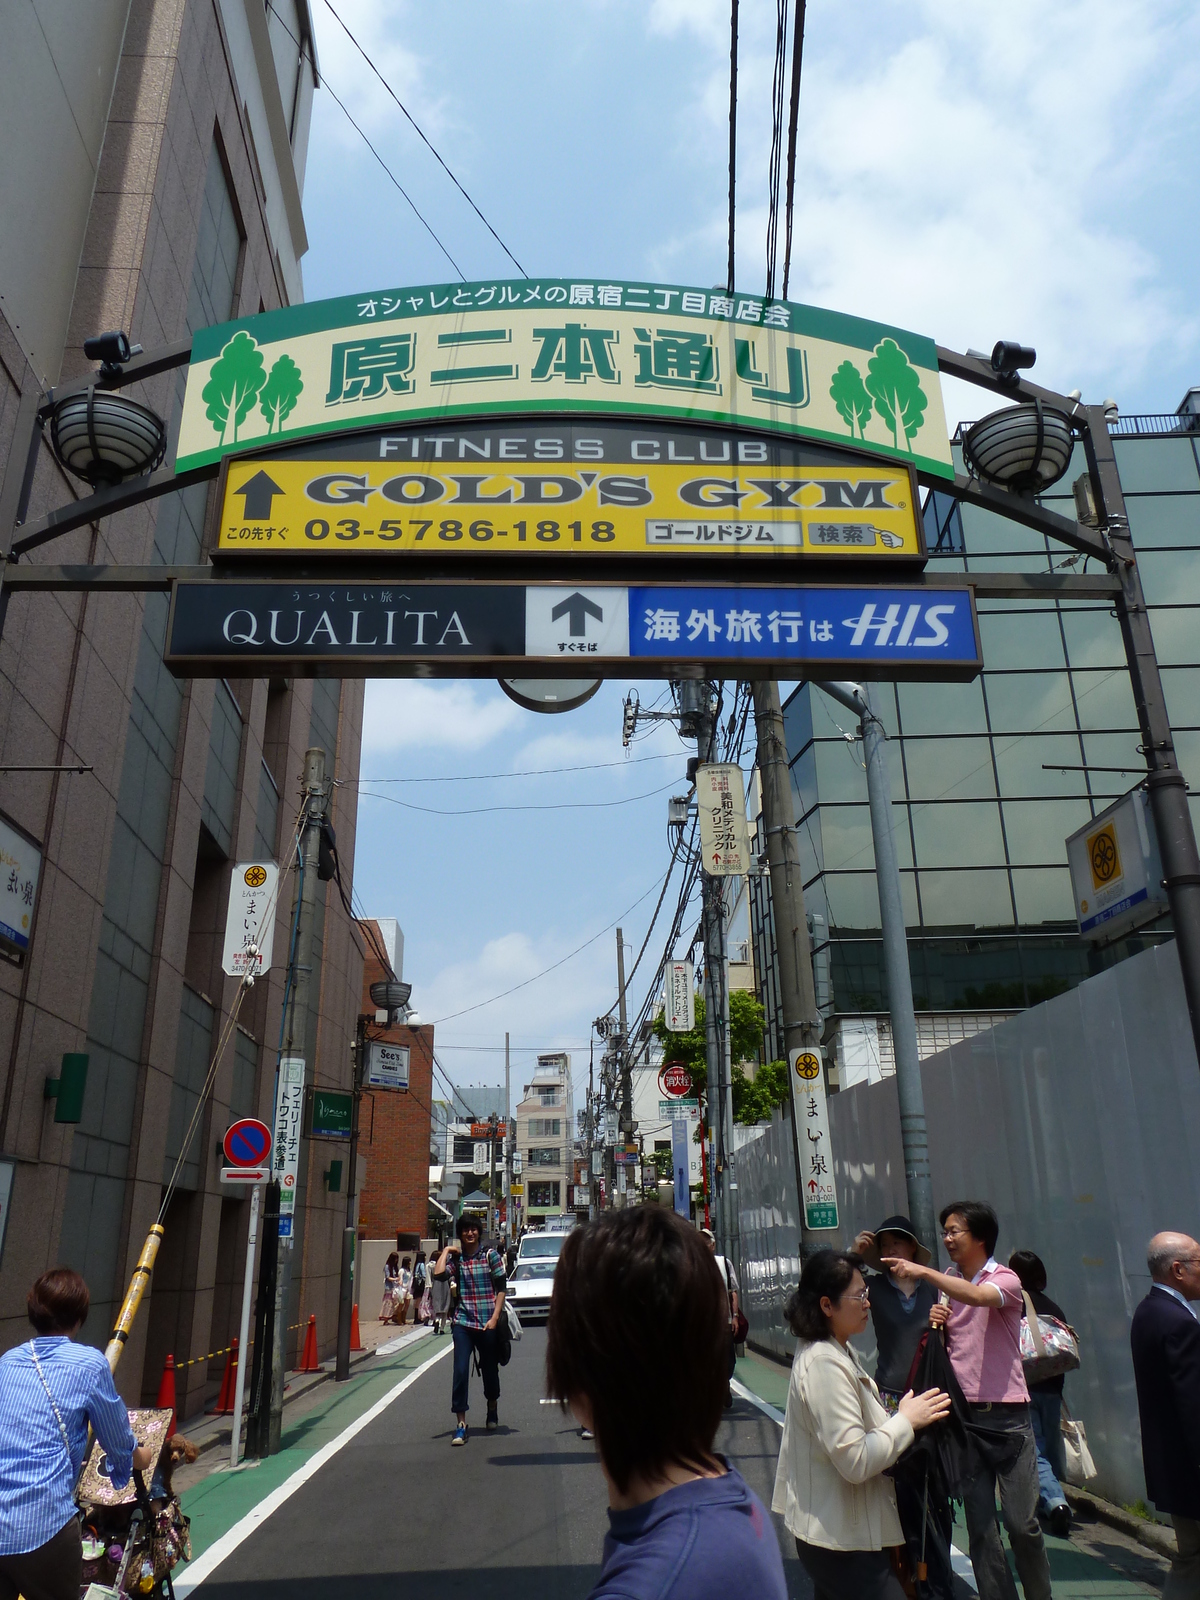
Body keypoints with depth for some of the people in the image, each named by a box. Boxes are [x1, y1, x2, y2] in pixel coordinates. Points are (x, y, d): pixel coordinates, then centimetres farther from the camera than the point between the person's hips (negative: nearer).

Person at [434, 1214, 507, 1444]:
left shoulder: (491, 1255, 1)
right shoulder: (455, 1258, 4)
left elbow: (501, 1288, 0)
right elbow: (438, 1274, -16)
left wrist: (495, 1317, -8)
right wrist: (446, 1250, -6)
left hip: (488, 1323, 0)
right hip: (463, 1323, 0)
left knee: (490, 1369, 13)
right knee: (460, 1371, -10)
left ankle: (492, 1409, 41)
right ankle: (461, 1425, -2)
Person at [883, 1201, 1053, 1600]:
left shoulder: (1005, 1279, -6)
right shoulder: (946, 1283, 9)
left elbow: (978, 1296, -30)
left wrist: (924, 1272, -38)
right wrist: (934, 1325, -6)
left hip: (1007, 1417, -4)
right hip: (964, 1415, 4)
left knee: (1023, 1523, 1)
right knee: (980, 1528, 6)